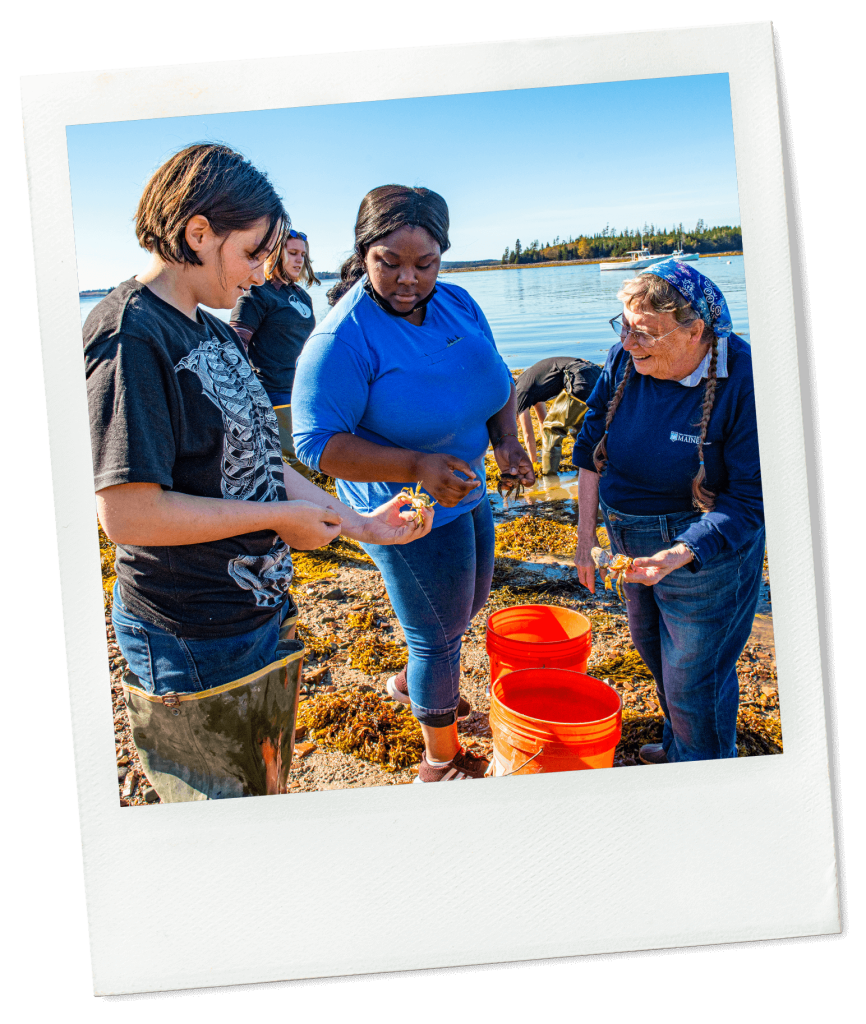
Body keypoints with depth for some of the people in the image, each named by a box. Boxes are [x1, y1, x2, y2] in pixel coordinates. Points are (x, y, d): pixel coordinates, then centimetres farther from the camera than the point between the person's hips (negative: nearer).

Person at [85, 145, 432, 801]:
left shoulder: (215, 332, 9)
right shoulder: (131, 337, -22)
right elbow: (127, 513, -28)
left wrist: (359, 523, 7)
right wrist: (280, 517, -19)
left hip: (265, 614, 9)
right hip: (194, 641, -9)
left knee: (268, 794, 26)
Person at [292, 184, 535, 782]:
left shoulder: (458, 304, -4)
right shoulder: (343, 339, -26)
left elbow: (498, 379, 8)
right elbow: (316, 443, -26)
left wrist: (506, 439, -12)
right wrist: (417, 467, -36)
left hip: (466, 492, 8)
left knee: (470, 605, 28)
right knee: (440, 636, 9)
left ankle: (411, 683, 57)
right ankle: (443, 762, 33)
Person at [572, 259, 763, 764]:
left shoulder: (744, 382, -28)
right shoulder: (626, 359, -12)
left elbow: (751, 499, -23)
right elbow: (592, 448, 0)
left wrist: (680, 554, -35)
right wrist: (586, 538, -1)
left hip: (707, 548, -6)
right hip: (634, 541, 6)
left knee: (694, 679, 7)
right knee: (652, 647, 25)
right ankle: (678, 745, 52)